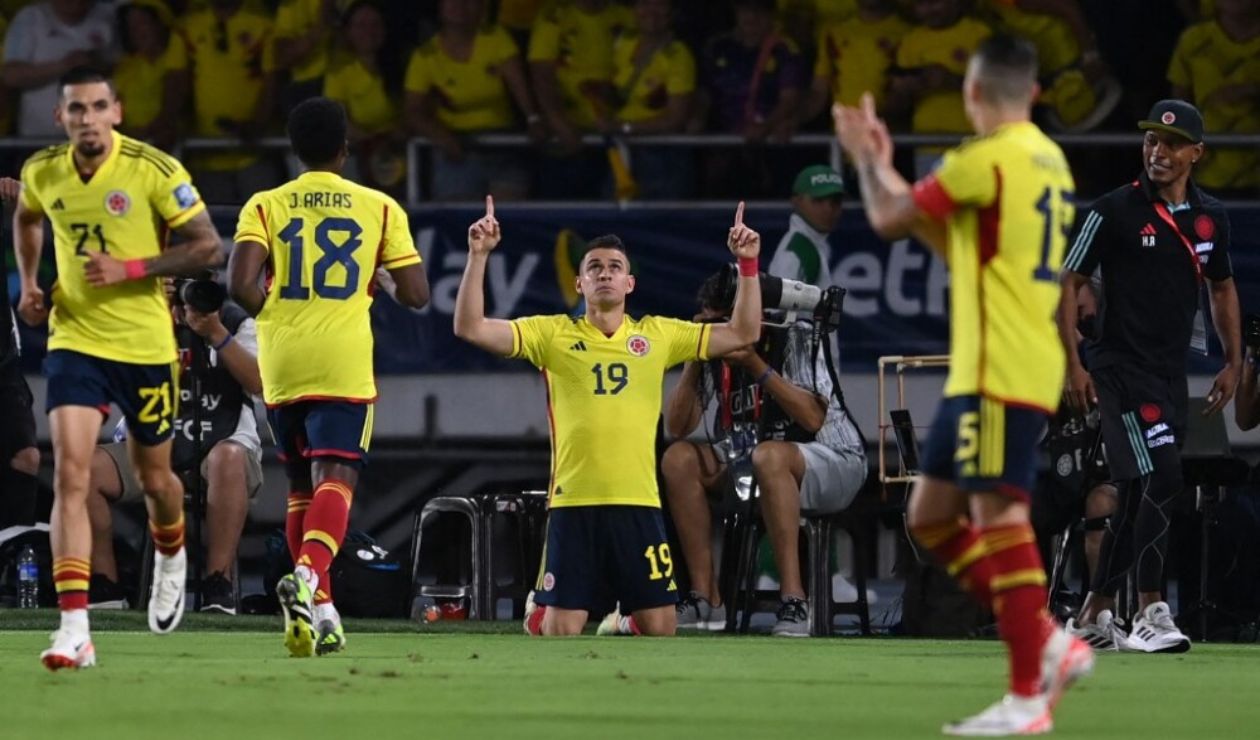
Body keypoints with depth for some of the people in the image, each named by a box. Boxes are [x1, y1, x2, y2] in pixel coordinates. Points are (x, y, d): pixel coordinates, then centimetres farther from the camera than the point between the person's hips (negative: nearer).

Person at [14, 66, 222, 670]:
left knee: (153, 477, 15)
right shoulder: (42, 172, -2)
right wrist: (28, 284, 9)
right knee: (70, 473, -16)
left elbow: (207, 246, -11)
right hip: (74, 341, 1)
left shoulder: (154, 171, -14)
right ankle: (74, 627, -21)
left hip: (144, 345, -1)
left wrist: (129, 268, -21)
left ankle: (171, 558, 52)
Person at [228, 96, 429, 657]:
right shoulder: (379, 208, 5)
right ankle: (308, 577, -38)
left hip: (281, 363, 2)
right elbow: (416, 294, 4)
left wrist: (271, 312, 9)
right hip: (344, 364, -2)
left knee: (302, 488, 16)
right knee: (334, 480, -11)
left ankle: (320, 610, 17)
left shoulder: (265, 206, 4)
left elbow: (240, 283, -11)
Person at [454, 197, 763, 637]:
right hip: (573, 502, -2)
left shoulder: (658, 335, 10)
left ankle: (627, 621, 36)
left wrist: (747, 265, 4)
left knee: (660, 628, 2)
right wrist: (478, 257, -8)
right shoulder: (552, 334, 5)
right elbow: (470, 328, -1)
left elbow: (742, 334, 12)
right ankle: (537, 613, 33)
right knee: (562, 630, -1)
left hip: (639, 503, 2)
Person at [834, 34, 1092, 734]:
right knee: (932, 516, 13)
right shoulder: (1046, 160, 16)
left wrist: (868, 157, 13)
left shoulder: (987, 158, -13)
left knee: (999, 517, -10)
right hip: (983, 370, 10)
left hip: (1000, 376, -10)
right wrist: (881, 166, 26)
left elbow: (889, 219, -7)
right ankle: (1049, 644, 11)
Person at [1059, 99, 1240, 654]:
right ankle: (1150, 614, -17)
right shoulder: (1116, 211, -7)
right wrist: (1071, 363, -12)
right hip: (1122, 369, -6)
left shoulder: (1210, 218, 9)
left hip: (1172, 375, 6)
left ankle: (1094, 613, 23)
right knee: (1161, 478, -20)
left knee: (1138, 497, 11)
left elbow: (1222, 288, 23)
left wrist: (1233, 362, 16)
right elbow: (1068, 282, -5)